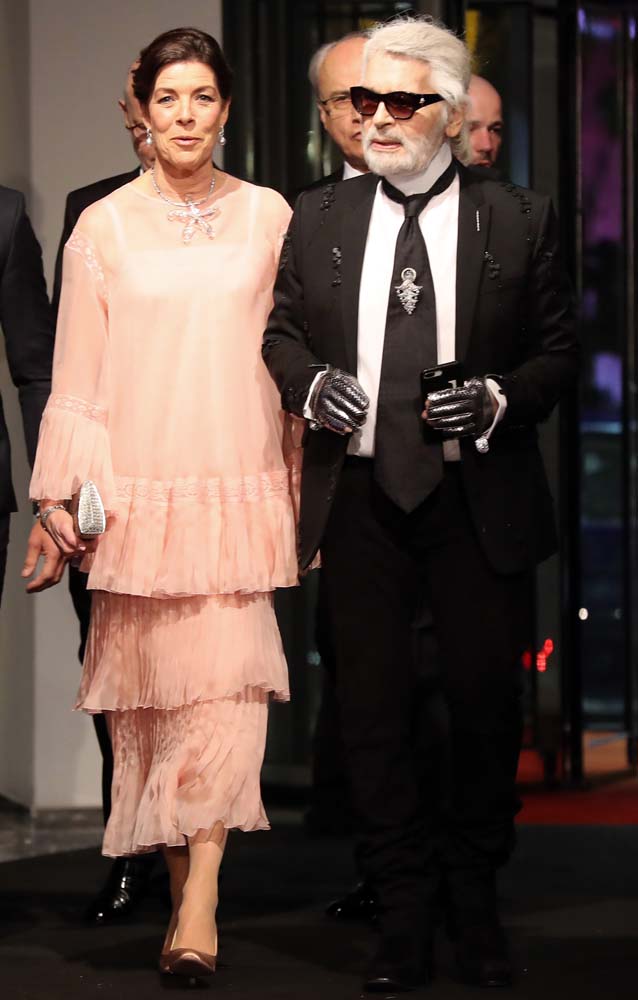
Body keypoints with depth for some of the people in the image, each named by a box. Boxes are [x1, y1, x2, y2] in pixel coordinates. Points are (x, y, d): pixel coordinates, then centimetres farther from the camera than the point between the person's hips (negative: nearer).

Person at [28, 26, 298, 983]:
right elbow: (77, 374, 5)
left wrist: (306, 488, 12)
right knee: (152, 681, 3)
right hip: (138, 489, 0)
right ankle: (176, 868, 16)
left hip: (238, 485, 0)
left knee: (229, 675, -11)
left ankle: (201, 894, -11)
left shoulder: (268, 217, 7)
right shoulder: (104, 226, 4)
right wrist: (60, 493, 2)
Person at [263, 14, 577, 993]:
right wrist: (309, 382, -6)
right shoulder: (318, 219, 6)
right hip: (359, 498, 2)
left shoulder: (519, 221, -1)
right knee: (373, 707, 5)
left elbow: (559, 350, 2)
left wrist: (496, 398, -16)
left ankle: (475, 899, 25)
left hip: (480, 501, -2)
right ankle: (406, 906, 18)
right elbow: (280, 329, 14)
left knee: (486, 702, 6)